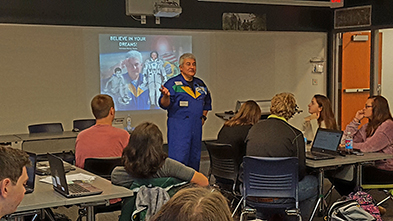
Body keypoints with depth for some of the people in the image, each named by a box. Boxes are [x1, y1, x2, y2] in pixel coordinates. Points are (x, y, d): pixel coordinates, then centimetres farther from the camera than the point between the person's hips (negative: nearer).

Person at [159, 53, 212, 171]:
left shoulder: (200, 84, 15)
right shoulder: (172, 83, -3)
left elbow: (207, 103, 29)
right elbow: (164, 105, -12)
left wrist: (203, 117, 16)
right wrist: (166, 96, -32)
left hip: (196, 127, 6)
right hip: (178, 128, -6)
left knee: (194, 157, 11)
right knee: (178, 158, -10)